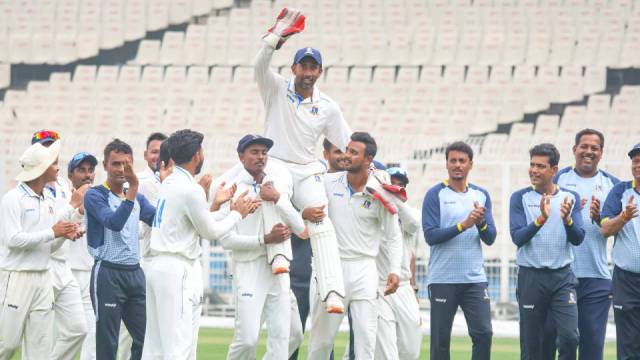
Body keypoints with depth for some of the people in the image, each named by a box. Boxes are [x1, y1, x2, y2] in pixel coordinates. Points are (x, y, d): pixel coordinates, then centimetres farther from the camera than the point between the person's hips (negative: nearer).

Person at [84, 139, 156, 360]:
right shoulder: (95, 196, -8)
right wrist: (133, 188, -30)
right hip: (108, 273, -7)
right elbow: (114, 222, -22)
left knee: (146, 339, 6)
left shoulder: (137, 199, 14)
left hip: (135, 273, 7)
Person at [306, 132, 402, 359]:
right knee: (322, 337, 3)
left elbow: (393, 236, 4)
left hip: (363, 269, -1)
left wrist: (394, 271, -8)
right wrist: (304, 213, -17)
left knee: (366, 336, -3)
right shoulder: (329, 182, 2)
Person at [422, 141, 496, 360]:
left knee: (483, 333, -7)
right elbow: (430, 235, -10)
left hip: (475, 278, 3)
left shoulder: (481, 195, 11)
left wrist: (481, 222, -15)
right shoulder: (435, 195, -1)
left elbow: (490, 238, 6)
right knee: (440, 339, 0)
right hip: (442, 280, -3)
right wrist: (463, 225, -20)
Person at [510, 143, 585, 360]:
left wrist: (567, 219, -22)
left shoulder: (571, 198, 6)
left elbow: (578, 239, -2)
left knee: (570, 336, -14)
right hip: (531, 276, -1)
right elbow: (517, 237, -11)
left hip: (563, 277, 1)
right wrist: (540, 220, -27)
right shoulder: (520, 198, 0)